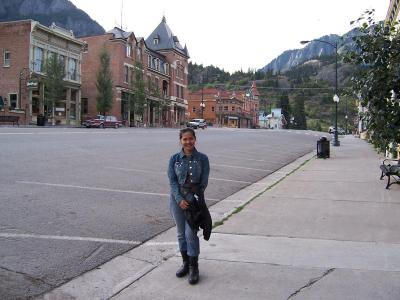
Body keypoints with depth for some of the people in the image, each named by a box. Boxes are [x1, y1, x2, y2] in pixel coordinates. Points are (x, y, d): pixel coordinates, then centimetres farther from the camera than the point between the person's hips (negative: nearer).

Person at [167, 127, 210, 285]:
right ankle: (185, 263, 29)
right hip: (177, 199, 2)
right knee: (181, 233, 12)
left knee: (191, 233, -5)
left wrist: (195, 199, -16)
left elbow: (204, 182, -6)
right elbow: (172, 181, -3)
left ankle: (194, 267, 9)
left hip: (195, 199, -2)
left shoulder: (202, 159, -4)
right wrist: (180, 199, -15)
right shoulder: (174, 158, 0)